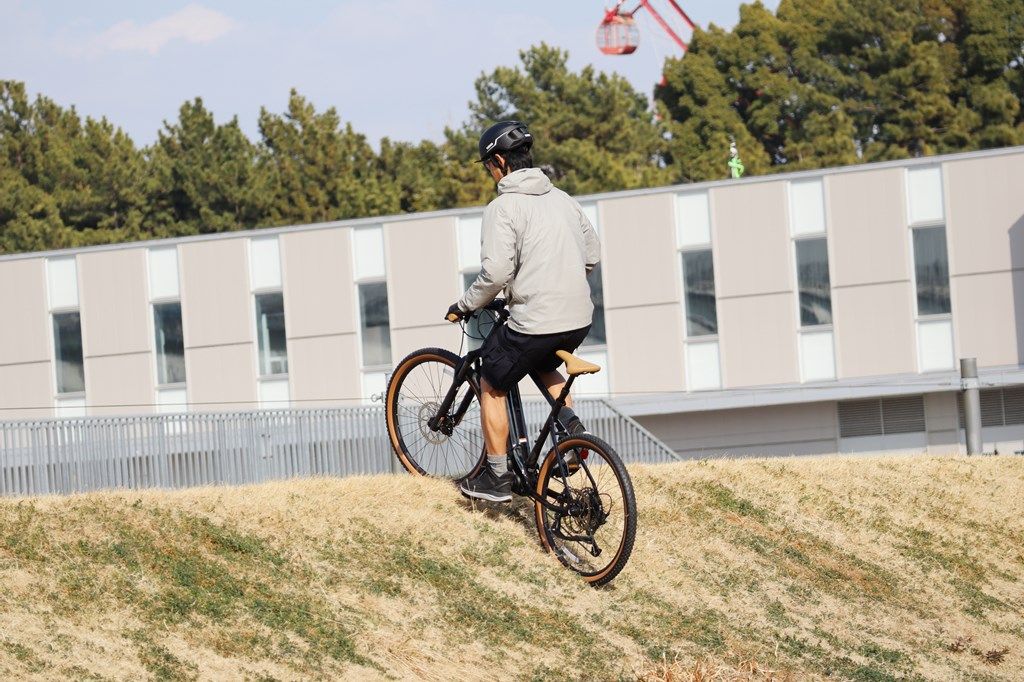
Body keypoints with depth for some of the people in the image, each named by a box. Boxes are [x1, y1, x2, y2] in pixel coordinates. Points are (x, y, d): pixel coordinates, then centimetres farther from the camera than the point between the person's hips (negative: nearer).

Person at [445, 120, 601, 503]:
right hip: (579, 318, 7)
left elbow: (496, 272, -18)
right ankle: (571, 427, 10)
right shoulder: (561, 198, 12)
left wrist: (465, 306, -2)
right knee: (544, 367, 34)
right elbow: (592, 253, 18)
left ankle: (497, 478, 15)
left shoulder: (503, 207, -11)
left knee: (492, 386, 13)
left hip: (535, 320, -7)